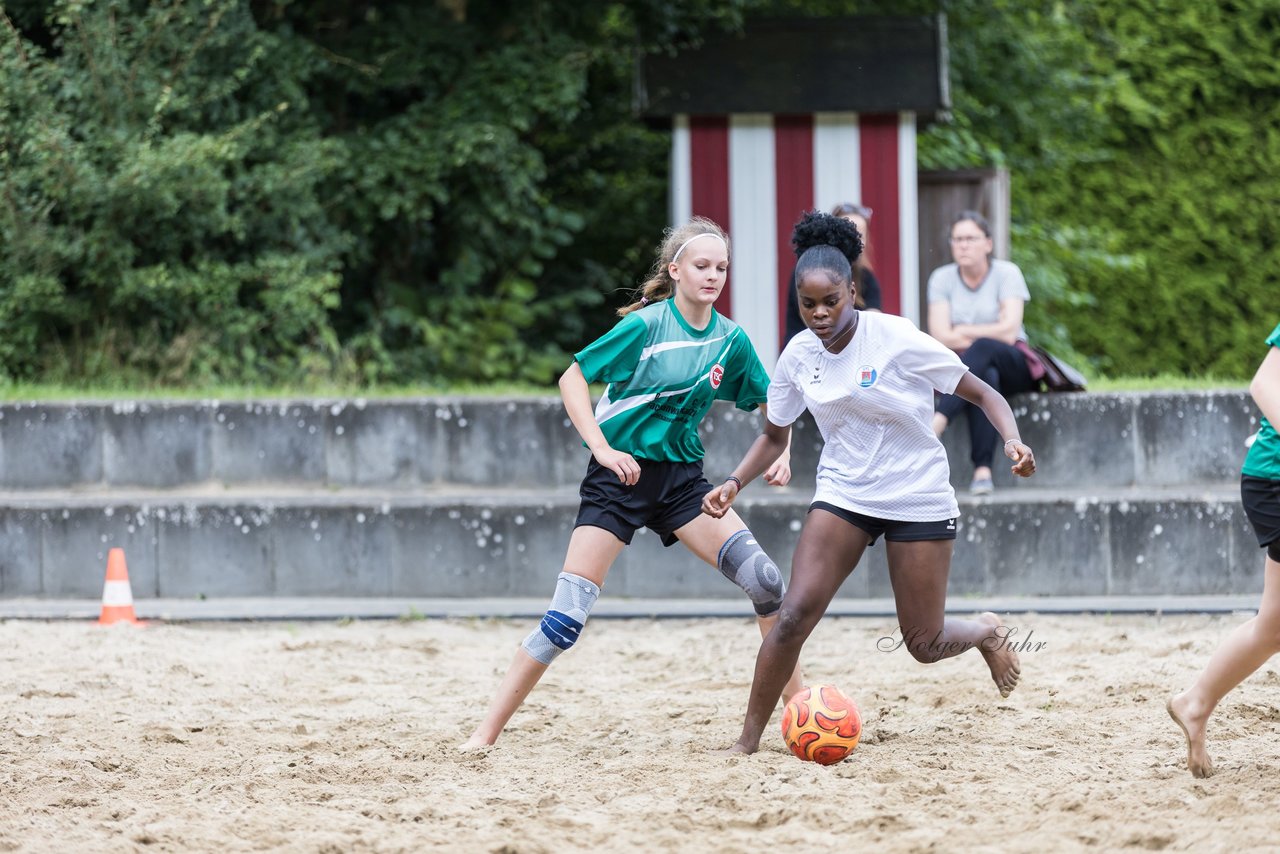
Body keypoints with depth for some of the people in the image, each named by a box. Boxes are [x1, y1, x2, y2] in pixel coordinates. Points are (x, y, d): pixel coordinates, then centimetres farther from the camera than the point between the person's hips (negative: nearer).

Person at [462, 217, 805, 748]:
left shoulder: (731, 340, 2)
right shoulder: (647, 325, -13)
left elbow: (771, 401, 17)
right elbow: (573, 378, -10)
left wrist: (781, 452, -1)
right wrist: (602, 448, -20)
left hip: (680, 479, 5)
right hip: (620, 475, -5)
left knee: (764, 579, -11)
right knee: (567, 614, -13)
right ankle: (486, 734, -8)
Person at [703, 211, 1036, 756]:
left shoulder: (897, 339, -18)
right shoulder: (799, 355, -4)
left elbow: (981, 393, -11)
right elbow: (775, 435, 12)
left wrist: (1012, 440, -29)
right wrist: (736, 482, -4)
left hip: (918, 499, -3)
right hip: (843, 495, 3)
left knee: (923, 644, 4)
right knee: (794, 615, -16)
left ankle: (987, 633, 39)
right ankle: (748, 740, -6)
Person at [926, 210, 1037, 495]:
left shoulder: (1007, 273, -2)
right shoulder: (942, 278, 5)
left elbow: (1009, 331, -12)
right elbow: (941, 338, -6)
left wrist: (964, 332, -5)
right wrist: (992, 334, -10)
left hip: (1013, 367, -1)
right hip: (963, 367, 1)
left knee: (982, 350, -37)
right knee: (986, 377, -37)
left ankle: (937, 422, -51)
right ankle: (982, 470, -49)